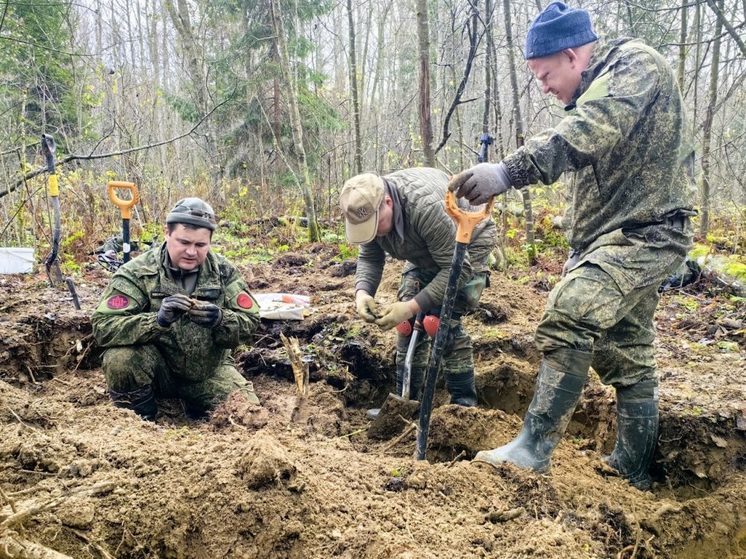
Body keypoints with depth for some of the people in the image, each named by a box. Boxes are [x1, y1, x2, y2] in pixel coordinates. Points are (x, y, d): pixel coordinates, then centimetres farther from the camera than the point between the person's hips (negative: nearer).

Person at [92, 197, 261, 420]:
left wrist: (220, 320, -32)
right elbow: (103, 327, -25)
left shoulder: (223, 271, -6)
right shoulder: (137, 272, -16)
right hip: (156, 369, -2)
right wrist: (158, 319, -40)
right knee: (121, 357, -31)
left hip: (208, 370, 3)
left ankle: (194, 405, 19)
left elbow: (250, 323, -9)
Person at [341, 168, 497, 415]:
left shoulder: (427, 207, -42)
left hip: (465, 246, -7)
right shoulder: (368, 209, -20)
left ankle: (464, 405, -4)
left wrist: (413, 306, -42)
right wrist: (362, 292, -28)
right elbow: (369, 258, -8)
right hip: (425, 254, 7)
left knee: (445, 322, -17)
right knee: (409, 322, -3)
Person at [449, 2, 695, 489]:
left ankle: (534, 448, -18)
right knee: (628, 357, 13)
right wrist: (579, 254, 22)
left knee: (568, 317, -25)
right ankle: (633, 470, 24)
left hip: (645, 234, -10)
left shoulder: (635, 64, -12)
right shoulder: (595, 96, 19)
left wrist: (508, 172, -43)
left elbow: (583, 135, -32)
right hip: (615, 237, 10)